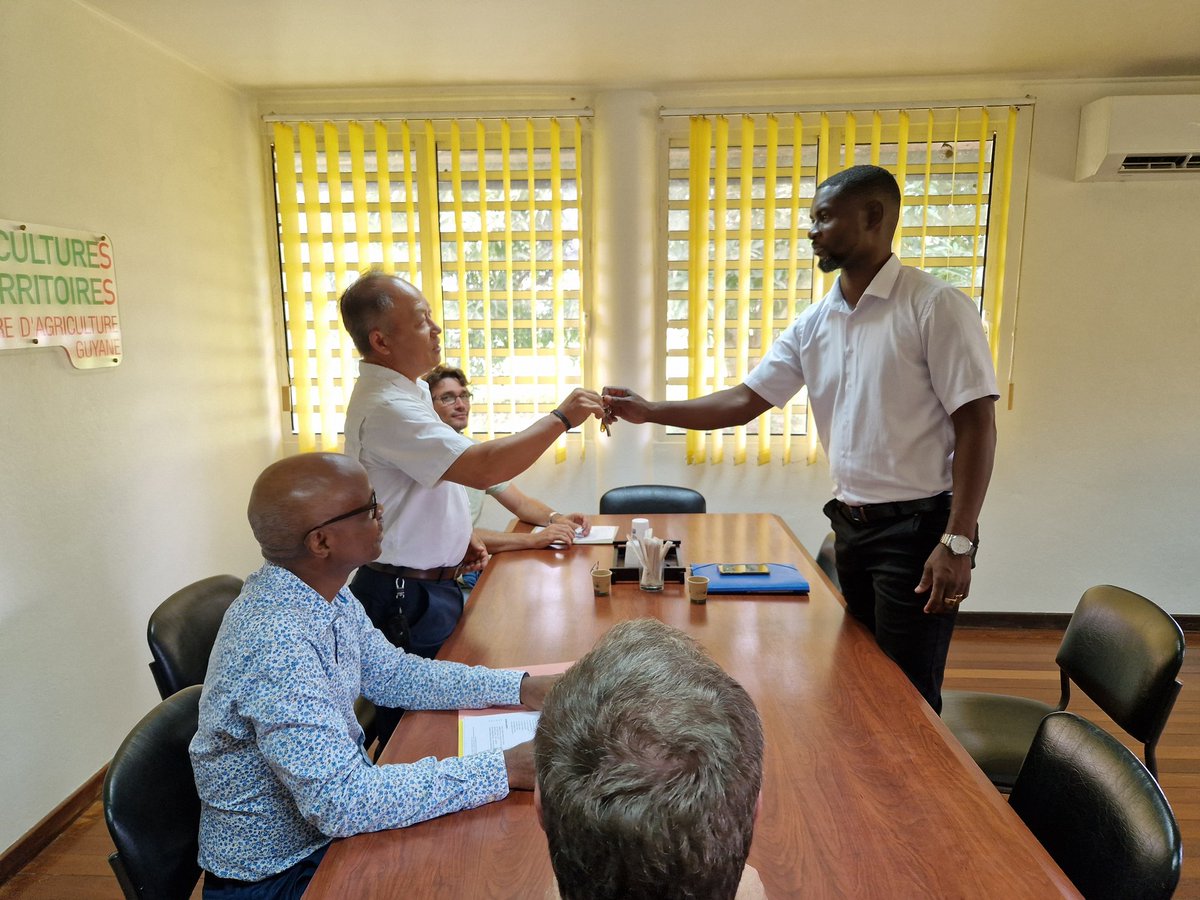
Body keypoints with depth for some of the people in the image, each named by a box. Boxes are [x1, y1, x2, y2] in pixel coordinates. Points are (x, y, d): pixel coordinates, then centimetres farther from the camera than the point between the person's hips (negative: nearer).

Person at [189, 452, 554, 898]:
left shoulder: (326, 594, -6)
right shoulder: (273, 643, -32)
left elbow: (392, 674, 5)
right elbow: (341, 802, -33)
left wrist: (519, 687, -5)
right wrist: (505, 770, -30)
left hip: (327, 815, 7)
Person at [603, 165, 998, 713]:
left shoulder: (935, 307, -12)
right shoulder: (813, 324, 7)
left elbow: (976, 424, -14)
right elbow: (744, 402, 6)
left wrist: (957, 543, -19)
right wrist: (650, 412, -2)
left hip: (917, 528, -6)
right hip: (851, 525, 7)